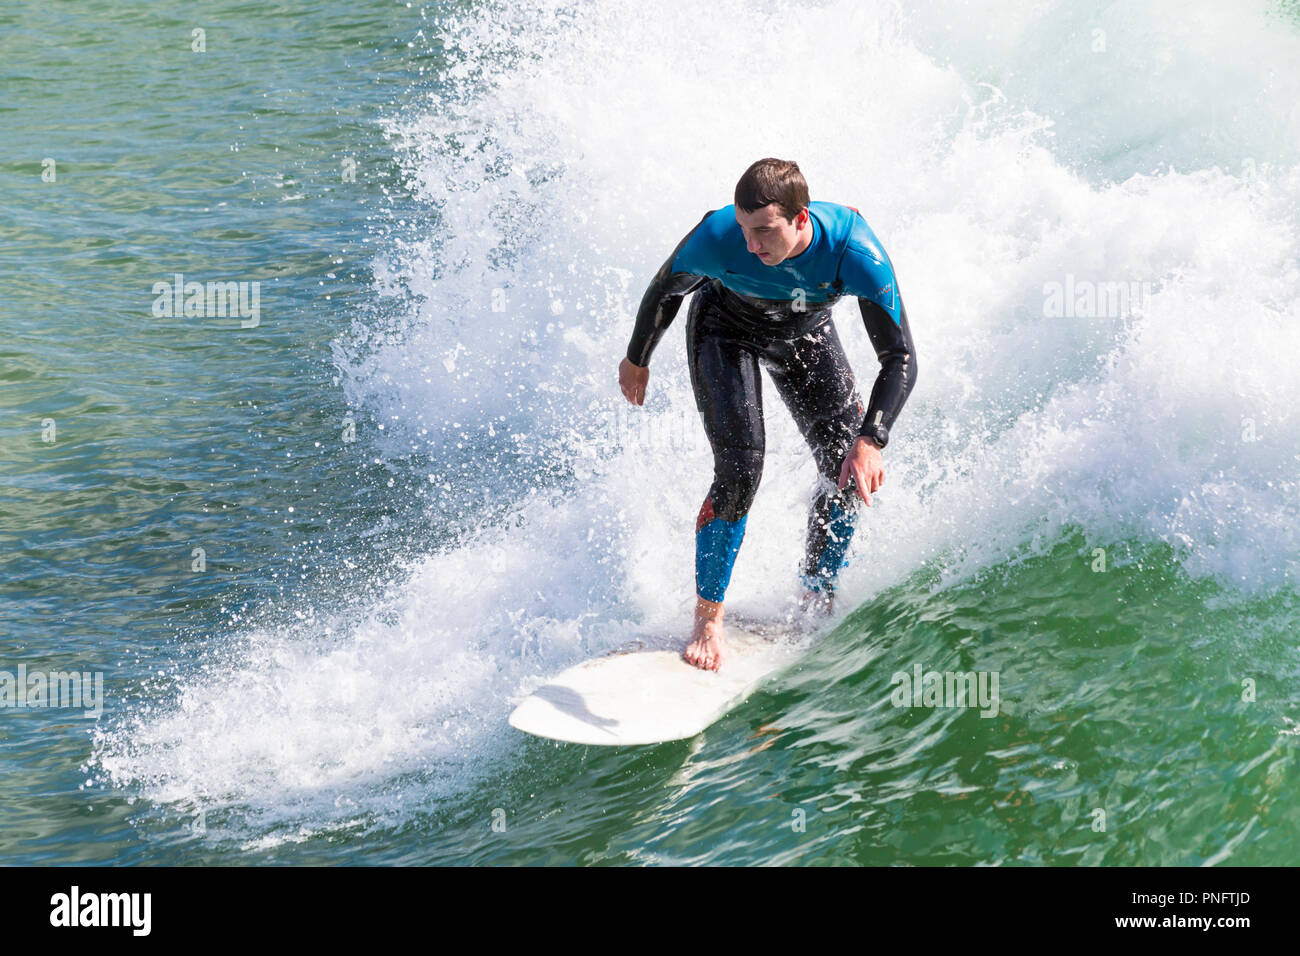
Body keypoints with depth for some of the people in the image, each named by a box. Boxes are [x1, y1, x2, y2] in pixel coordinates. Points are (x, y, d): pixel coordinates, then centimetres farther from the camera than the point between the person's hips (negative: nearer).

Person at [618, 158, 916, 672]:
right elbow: (665, 290, -15)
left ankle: (816, 600, 22)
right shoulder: (715, 239, -38)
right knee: (739, 471, -19)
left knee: (849, 470, -3)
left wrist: (870, 440, -49)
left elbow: (900, 358, -35)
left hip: (805, 332, 2)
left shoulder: (855, 253, -39)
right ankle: (707, 616, -3)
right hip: (726, 327, -2)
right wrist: (637, 359, 1)